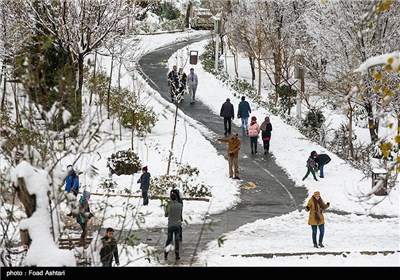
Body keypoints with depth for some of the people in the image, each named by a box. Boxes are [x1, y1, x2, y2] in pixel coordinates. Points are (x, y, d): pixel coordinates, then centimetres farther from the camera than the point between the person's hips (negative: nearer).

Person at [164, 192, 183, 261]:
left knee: (169, 239, 10)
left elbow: (166, 215, 2)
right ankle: (177, 255, 6)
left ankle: (166, 254, 6)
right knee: (177, 239, 9)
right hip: (177, 224, 1)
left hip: (171, 225, -1)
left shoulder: (168, 206, -11)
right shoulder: (180, 205, -3)